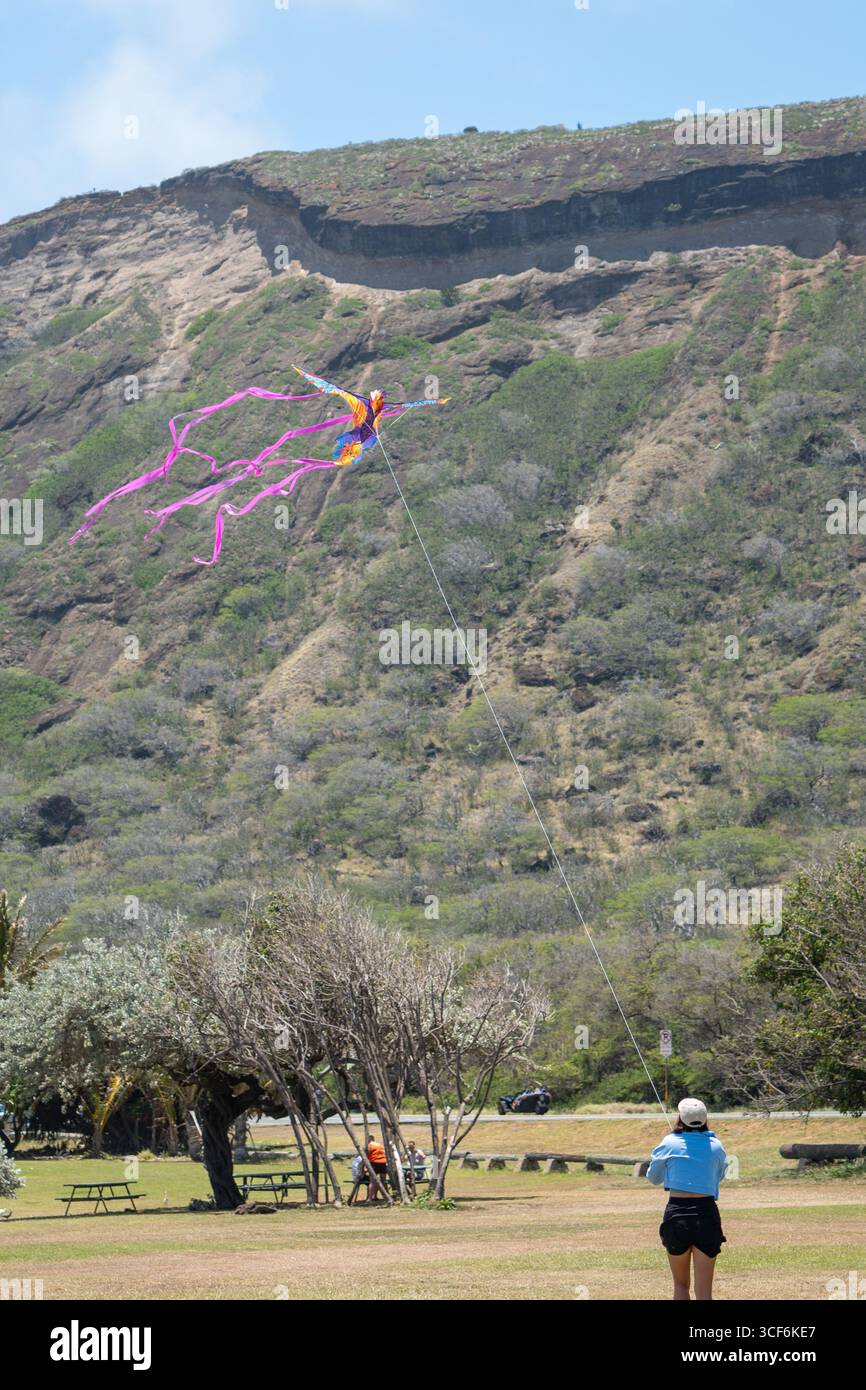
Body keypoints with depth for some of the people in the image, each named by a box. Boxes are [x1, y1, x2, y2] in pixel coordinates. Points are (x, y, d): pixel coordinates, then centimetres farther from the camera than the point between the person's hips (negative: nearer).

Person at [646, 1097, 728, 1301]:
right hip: (707, 1214, 1)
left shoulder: (669, 1144, -1)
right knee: (704, 1292, 1)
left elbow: (653, 1178, 14)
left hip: (676, 1213, -1)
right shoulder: (716, 1147, 4)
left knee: (681, 1284, 16)